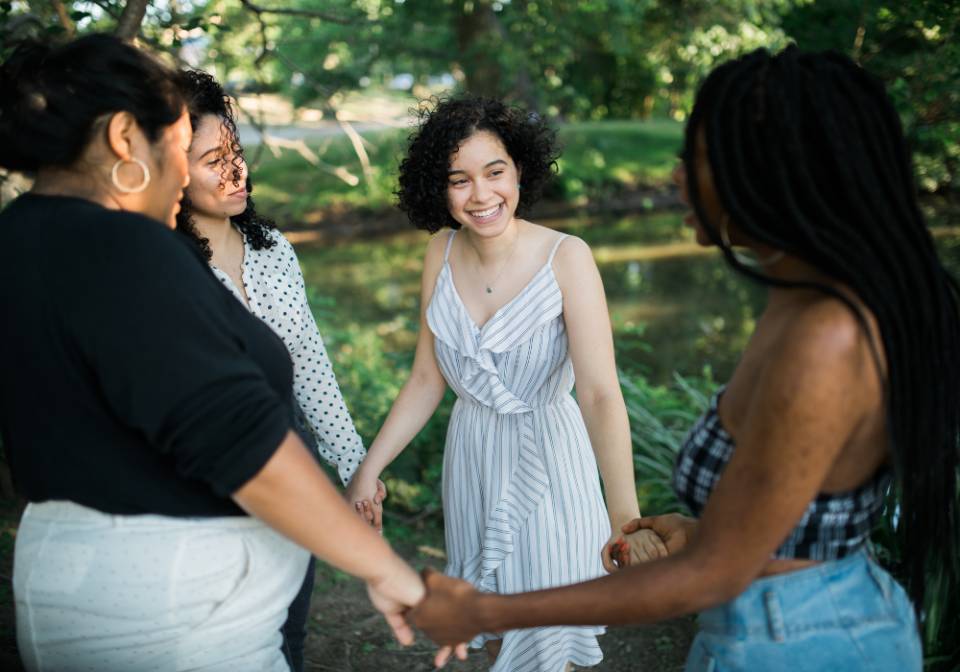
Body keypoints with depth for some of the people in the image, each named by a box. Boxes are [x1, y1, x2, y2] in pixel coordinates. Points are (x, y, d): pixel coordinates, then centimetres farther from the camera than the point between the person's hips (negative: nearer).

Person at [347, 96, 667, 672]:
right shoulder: (443, 253, -7)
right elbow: (427, 380, 0)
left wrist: (625, 514, -40)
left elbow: (601, 393, -29)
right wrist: (368, 470, -2)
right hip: (472, 456, 4)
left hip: (547, 456, -4)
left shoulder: (567, 258, -21)